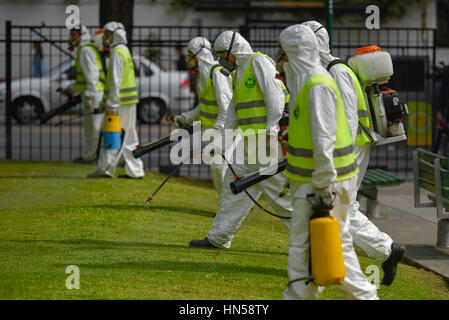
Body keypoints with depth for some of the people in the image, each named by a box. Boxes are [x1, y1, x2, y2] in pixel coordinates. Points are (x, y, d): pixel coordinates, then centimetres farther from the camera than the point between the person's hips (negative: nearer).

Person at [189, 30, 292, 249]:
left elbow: (276, 97, -16)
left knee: (278, 190, -10)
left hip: (267, 140, -10)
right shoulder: (238, 72, 21)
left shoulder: (259, 62, -8)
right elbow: (233, 110, 27)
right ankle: (219, 237, 18)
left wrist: (271, 130, -21)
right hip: (248, 141, 10)